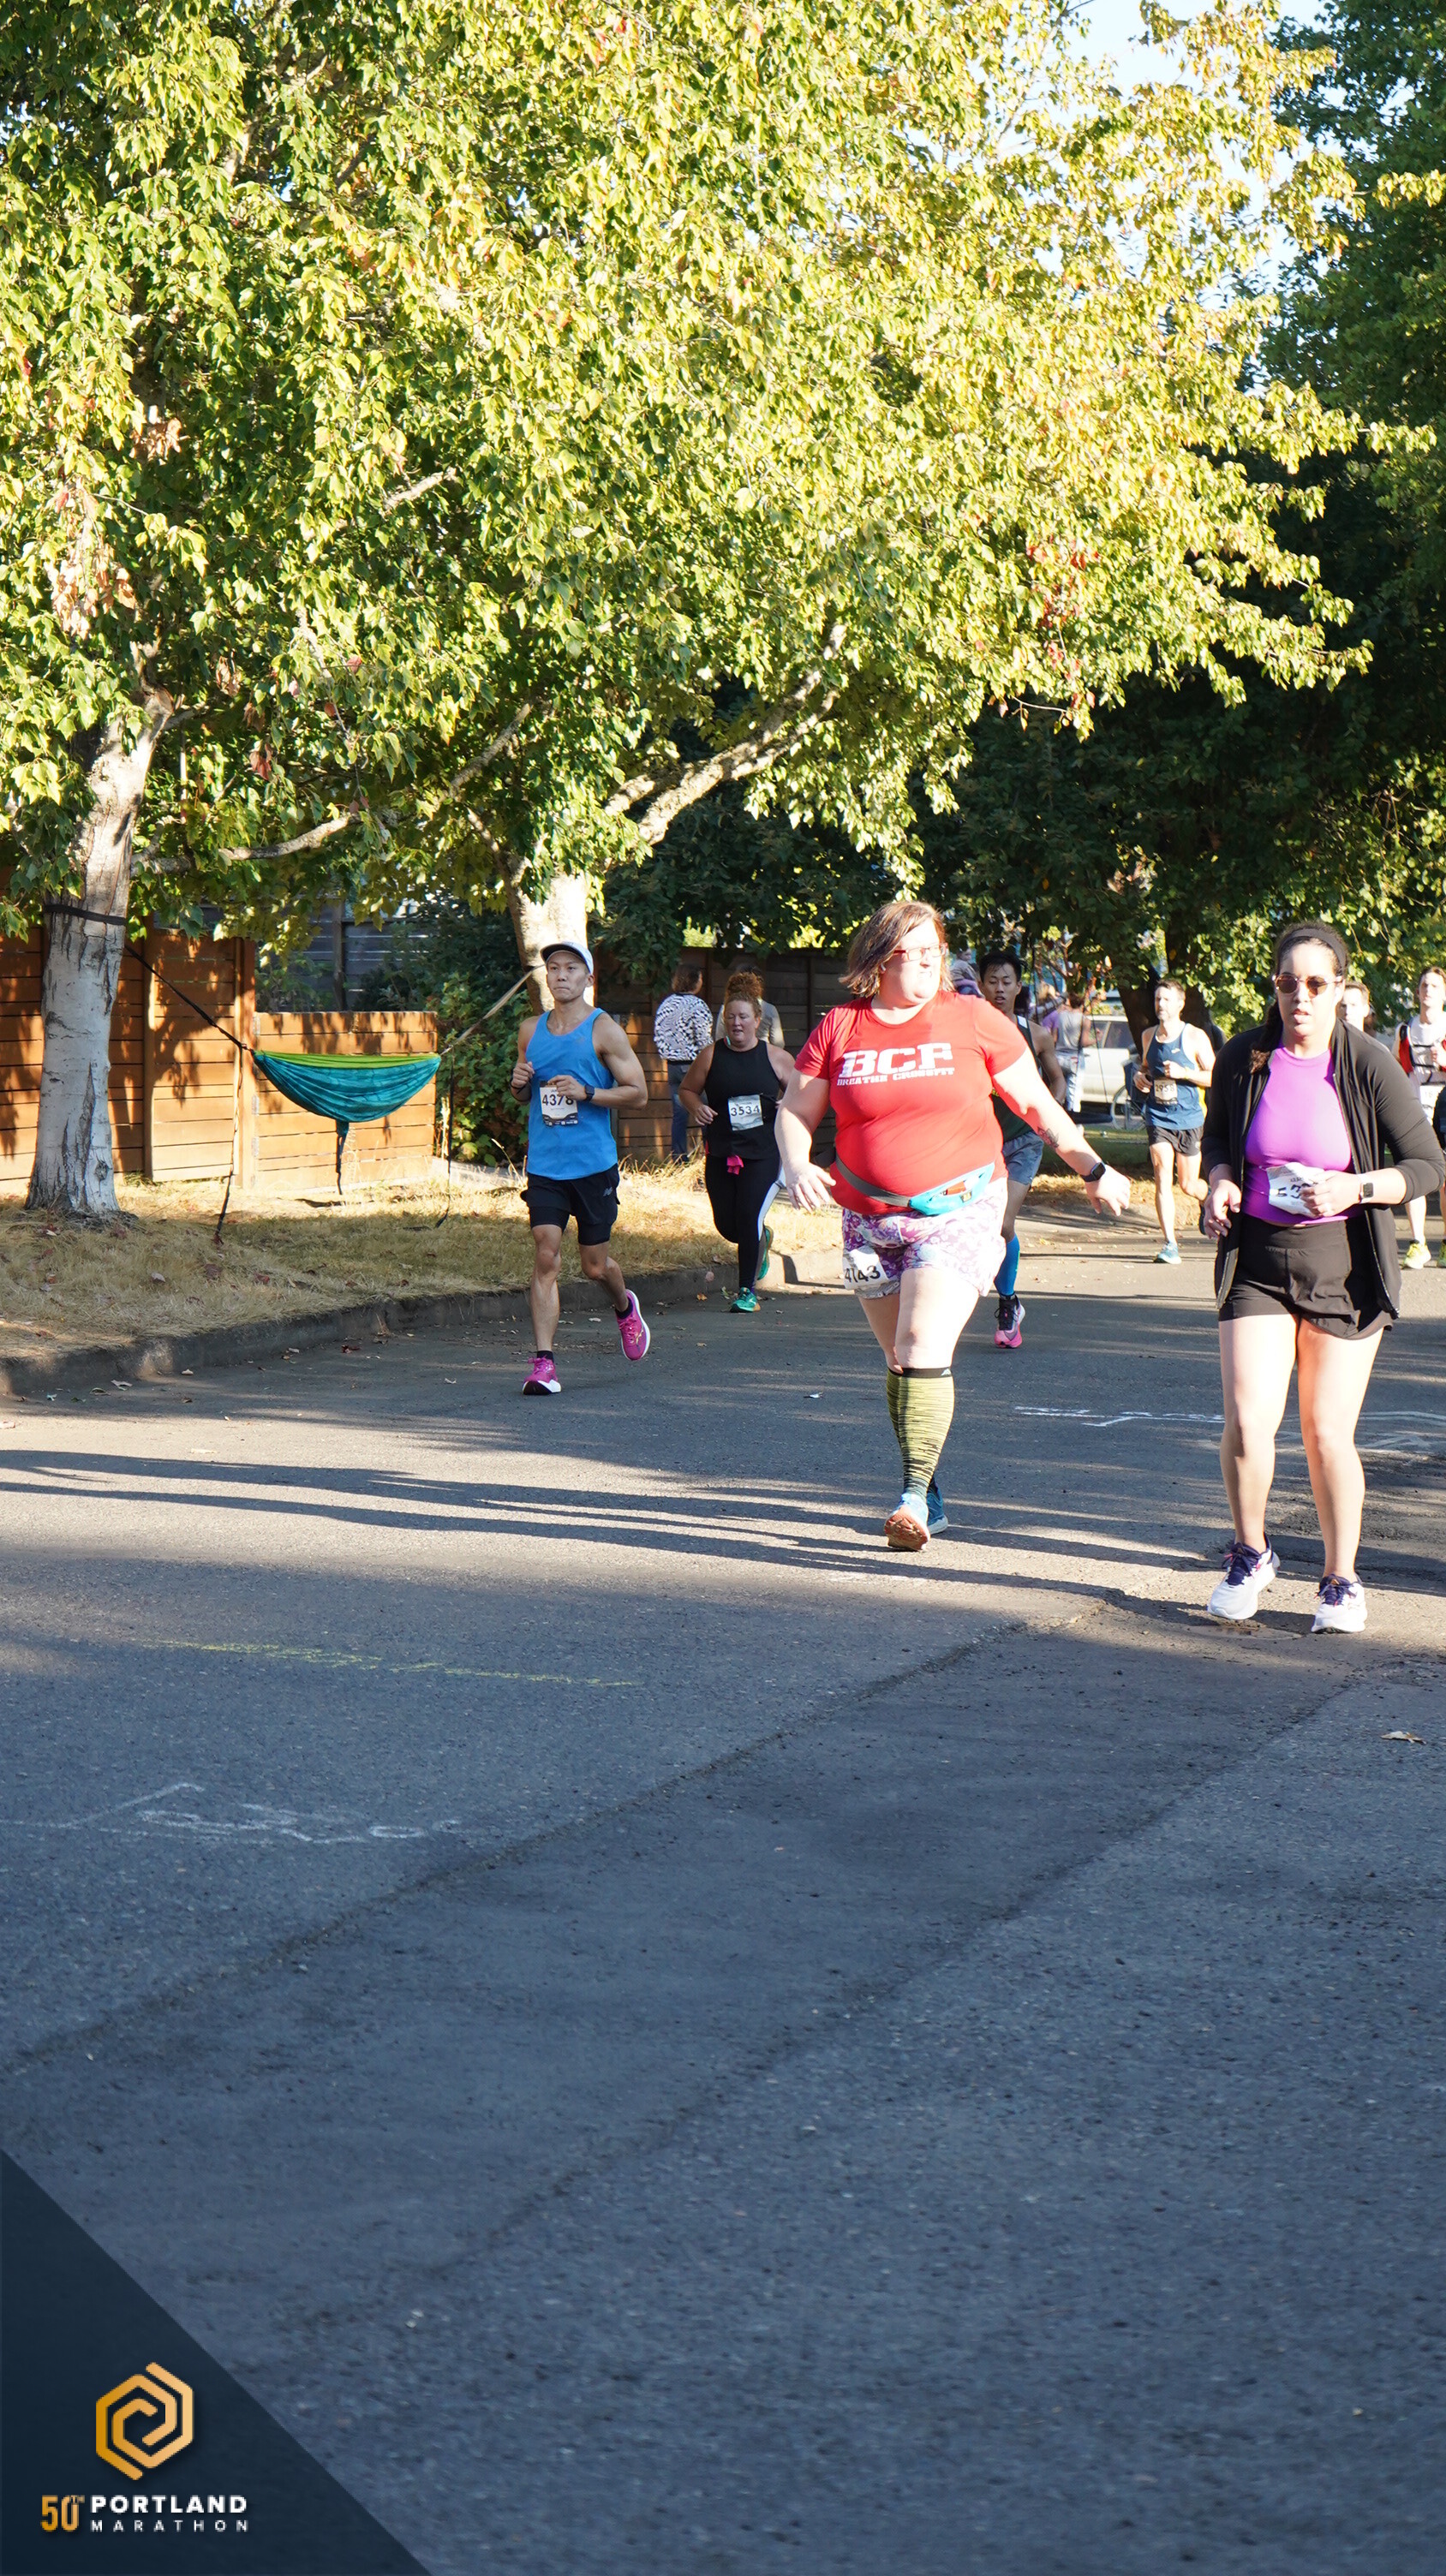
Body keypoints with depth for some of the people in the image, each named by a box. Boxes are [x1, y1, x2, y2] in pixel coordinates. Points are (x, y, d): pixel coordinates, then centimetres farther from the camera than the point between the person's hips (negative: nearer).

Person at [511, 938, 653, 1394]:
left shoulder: (603, 1031, -4)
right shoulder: (530, 1031, 9)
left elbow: (638, 1094, -5)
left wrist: (587, 1093, -18)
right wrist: (518, 1083, -1)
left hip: (594, 1164, -2)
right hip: (545, 1165, 2)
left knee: (594, 1265, 8)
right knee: (545, 1256, -10)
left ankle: (625, 1307, 43)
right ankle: (543, 1363, -12)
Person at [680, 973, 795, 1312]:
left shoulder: (775, 1058, 2)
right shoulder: (710, 1057, 2)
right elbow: (688, 1089, 14)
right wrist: (697, 1106, -7)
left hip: (763, 1154, -2)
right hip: (720, 1154, 2)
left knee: (749, 1219, -12)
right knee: (726, 1225, 5)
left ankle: (747, 1291, 2)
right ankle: (762, 1240, 40)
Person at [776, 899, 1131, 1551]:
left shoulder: (972, 1020, -1)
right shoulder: (839, 1030, 2)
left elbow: (1037, 1103, 8)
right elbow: (795, 1112, 8)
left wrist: (1093, 1171, 10)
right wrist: (796, 1166, -13)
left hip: (961, 1210, -3)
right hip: (870, 1220, 3)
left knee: (924, 1349, -19)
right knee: (899, 1363, 9)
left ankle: (915, 1492, -18)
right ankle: (927, 1502, 22)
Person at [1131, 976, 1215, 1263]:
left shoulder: (1195, 1038, -4)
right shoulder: (1149, 1036, 9)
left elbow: (1215, 1076, -5)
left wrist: (1183, 1073, -19)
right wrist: (1139, 1076, 2)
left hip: (1188, 1118, -2)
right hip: (1158, 1117, 2)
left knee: (1189, 1185, 7)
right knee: (1162, 1176, -13)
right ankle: (1169, 1243, -12)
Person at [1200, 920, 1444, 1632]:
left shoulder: (1369, 1067, -9)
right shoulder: (1241, 1058, -1)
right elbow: (1217, 1134, 17)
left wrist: (1357, 1189, -18)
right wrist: (1219, 1180, -4)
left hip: (1344, 1271, -2)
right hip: (1257, 1264, 2)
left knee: (1328, 1435, 1)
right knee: (1246, 1422, -11)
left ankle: (1340, 1579, 21)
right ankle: (1250, 1555, 15)